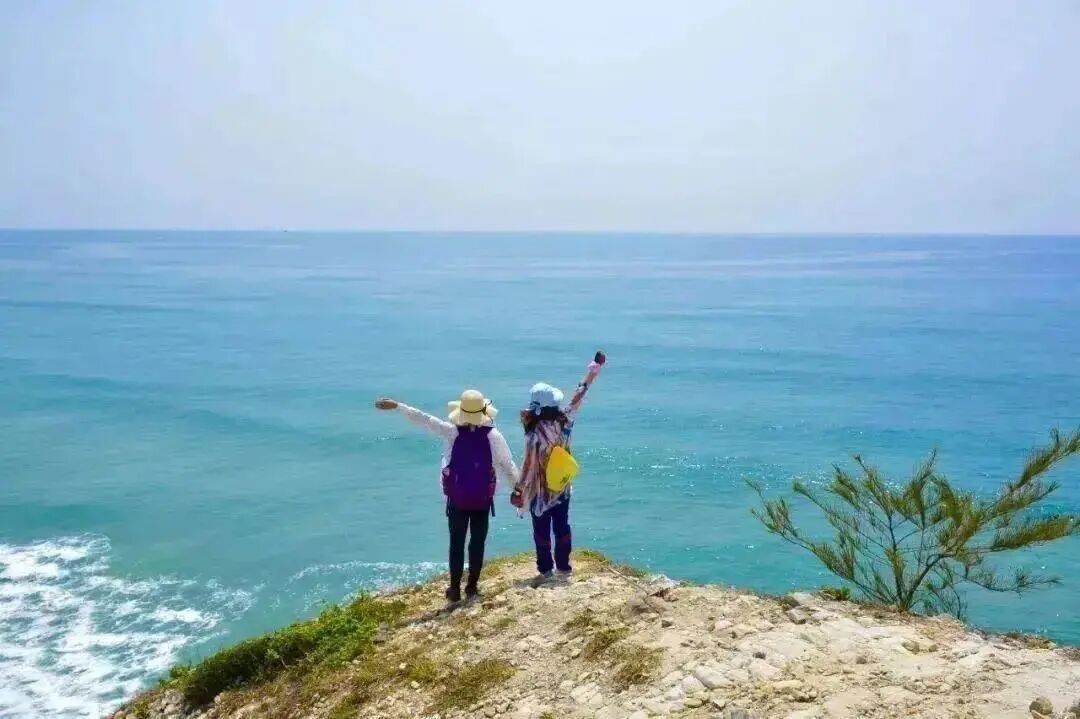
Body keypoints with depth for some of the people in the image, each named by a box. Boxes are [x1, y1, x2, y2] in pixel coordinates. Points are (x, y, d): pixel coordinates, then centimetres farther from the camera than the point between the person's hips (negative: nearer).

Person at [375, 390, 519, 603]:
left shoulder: (452, 432, -12)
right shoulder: (493, 436, -10)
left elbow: (424, 419, -13)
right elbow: (508, 465, -6)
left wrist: (396, 405, -10)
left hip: (457, 499, 0)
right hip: (482, 500, 0)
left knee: (456, 543, 9)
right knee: (478, 543, 10)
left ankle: (455, 589, 10)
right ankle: (472, 586, 13)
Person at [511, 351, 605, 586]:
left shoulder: (535, 434, -26)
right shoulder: (565, 420, -12)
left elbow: (528, 466, -23)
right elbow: (577, 399, 1)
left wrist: (518, 491, -15)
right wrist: (593, 370, 13)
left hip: (540, 491, -5)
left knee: (541, 532, 8)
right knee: (562, 527, 15)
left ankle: (545, 570, 16)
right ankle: (564, 567, 24)